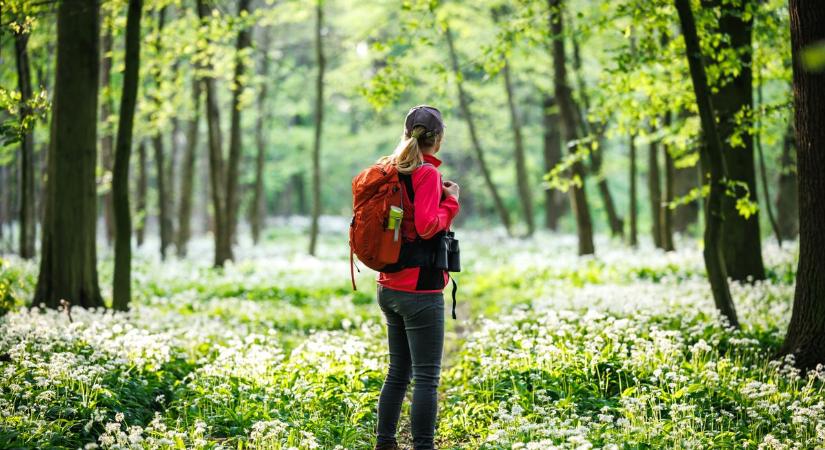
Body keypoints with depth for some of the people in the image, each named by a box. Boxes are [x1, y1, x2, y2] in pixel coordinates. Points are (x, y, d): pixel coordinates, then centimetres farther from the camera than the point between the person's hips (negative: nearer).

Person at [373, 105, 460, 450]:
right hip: (420, 289, -8)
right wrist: (451, 201, -6)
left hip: (389, 287, 8)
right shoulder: (427, 173, -13)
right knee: (427, 377, -4)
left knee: (398, 373, 16)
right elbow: (427, 227, -21)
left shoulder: (390, 170, 10)